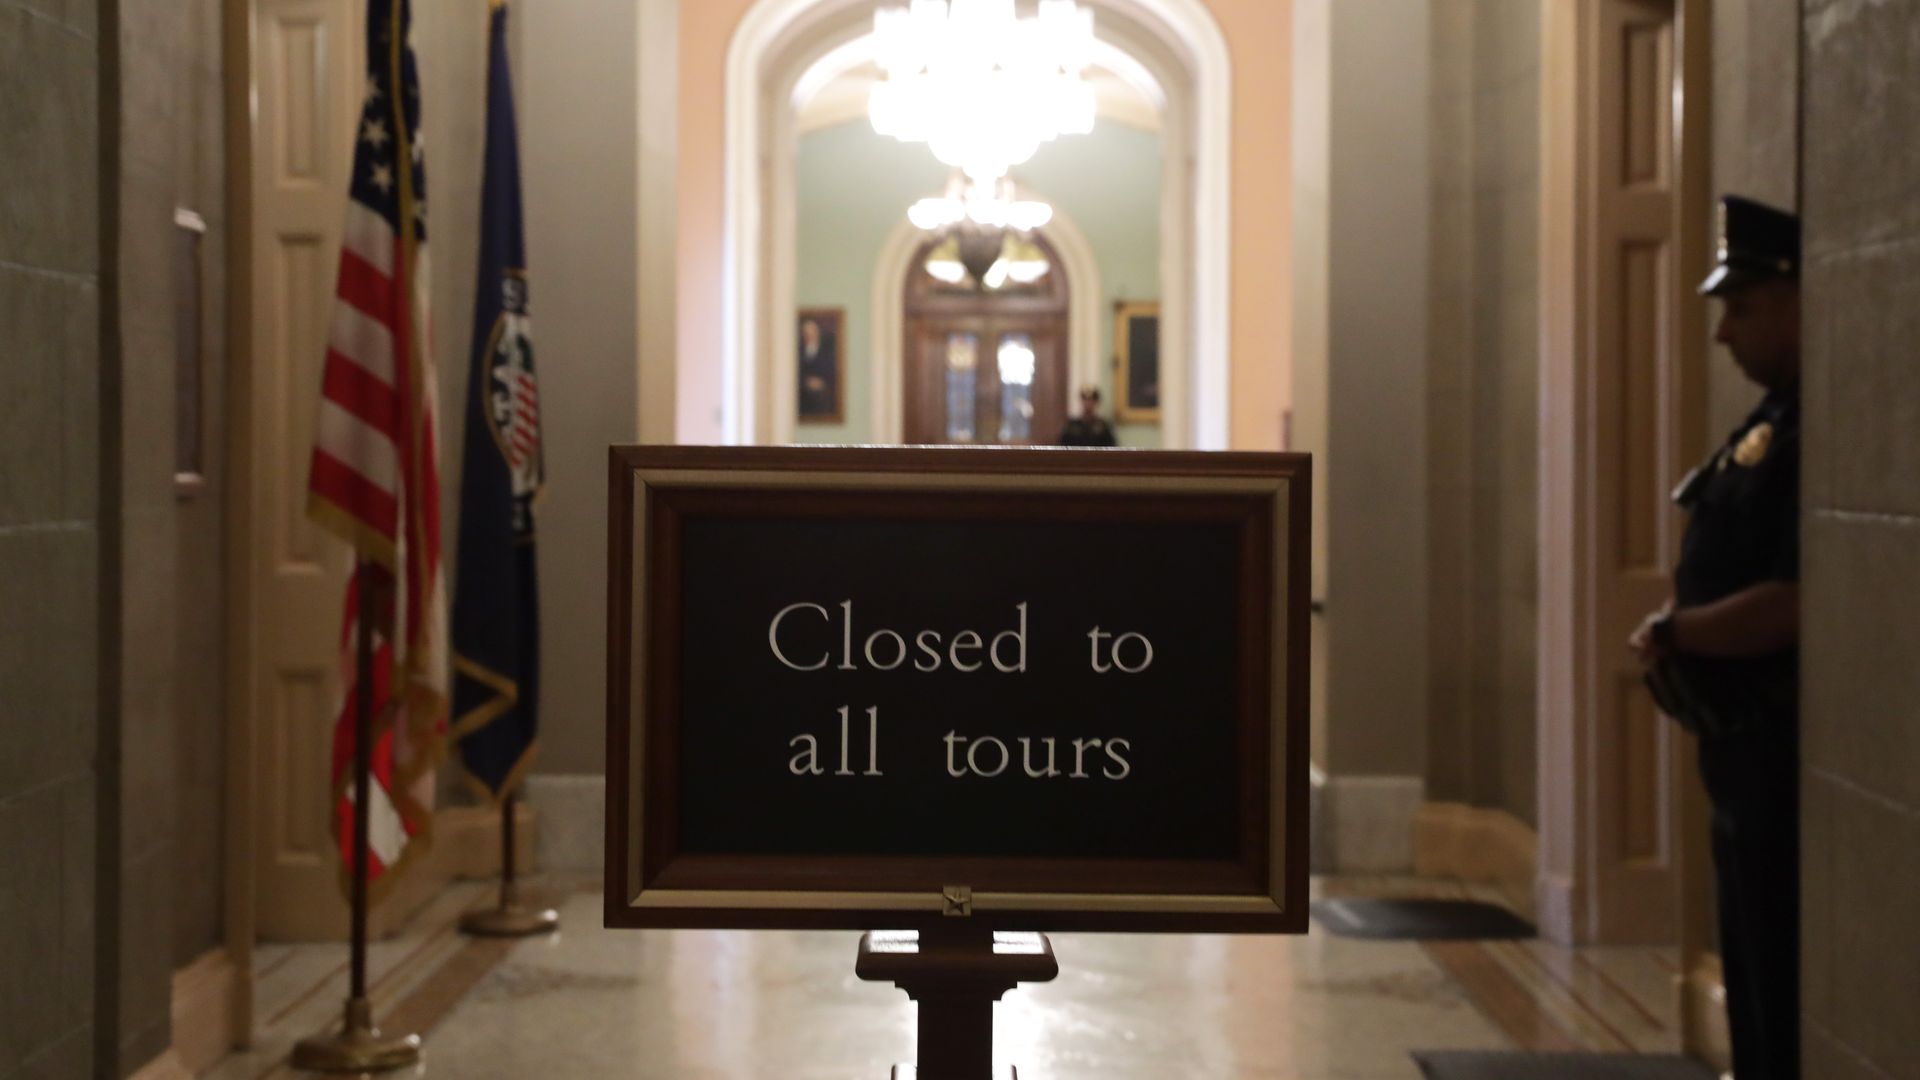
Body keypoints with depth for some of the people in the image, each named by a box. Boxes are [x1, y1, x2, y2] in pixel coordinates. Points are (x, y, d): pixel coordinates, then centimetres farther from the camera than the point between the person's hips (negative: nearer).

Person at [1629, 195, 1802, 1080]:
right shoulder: (1772, 421, 12)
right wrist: (1676, 635, 2)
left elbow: (1788, 607, -26)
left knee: (1787, 1008, 0)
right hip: (1747, 755, 10)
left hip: (1788, 758, -10)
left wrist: (1671, 633, -11)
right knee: (1755, 997, 20)